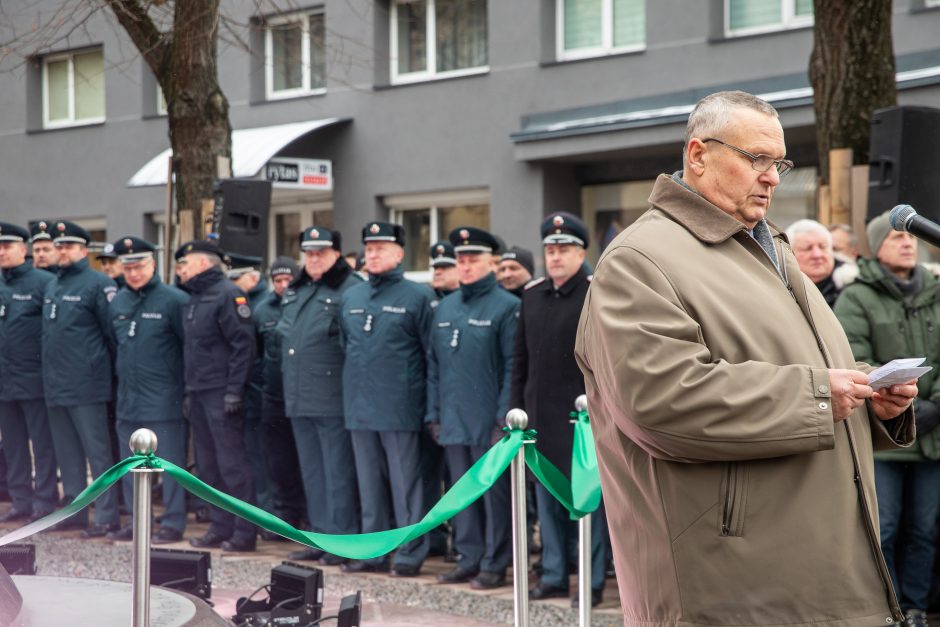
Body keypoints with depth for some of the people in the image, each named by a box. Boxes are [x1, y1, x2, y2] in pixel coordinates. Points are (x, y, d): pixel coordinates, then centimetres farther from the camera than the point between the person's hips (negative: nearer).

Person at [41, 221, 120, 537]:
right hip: (55, 385, 8)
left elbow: (113, 333, -8)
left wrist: (109, 369, -5)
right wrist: (51, 372, 18)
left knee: (98, 451, -3)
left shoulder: (98, 283, -8)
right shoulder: (52, 285, 15)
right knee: (67, 451, 13)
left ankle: (107, 515, 0)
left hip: (86, 385, -8)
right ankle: (75, 510, 22)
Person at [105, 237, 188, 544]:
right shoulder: (117, 302, 10)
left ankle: (173, 523, 6)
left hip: (163, 399, -7)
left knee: (170, 461, -1)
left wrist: (186, 385, -7)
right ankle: (136, 520, 22)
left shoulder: (174, 300, -10)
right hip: (128, 398, 7)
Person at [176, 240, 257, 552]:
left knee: (232, 463, -7)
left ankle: (245, 532, -2)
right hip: (198, 394, 9)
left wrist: (234, 391, -20)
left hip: (221, 394, -9)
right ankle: (220, 527, 18)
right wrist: (189, 391, 19)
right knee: (208, 465, 11)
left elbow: (243, 345, -17)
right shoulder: (193, 299, 18)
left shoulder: (227, 294, -11)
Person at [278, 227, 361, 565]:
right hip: (299, 398, 8)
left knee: (338, 472, -3)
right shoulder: (294, 293, 17)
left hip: (333, 399, -8)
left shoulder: (351, 290, -9)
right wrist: (289, 389, 21)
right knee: (312, 472, 14)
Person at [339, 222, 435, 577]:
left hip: (400, 410, -6)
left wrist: (431, 404, -7)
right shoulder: (351, 297, 13)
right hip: (360, 409, 6)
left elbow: (433, 353, -4)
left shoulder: (417, 296, -3)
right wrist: (350, 389, 16)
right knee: (369, 484, 12)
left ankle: (411, 554, 6)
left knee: (405, 484, -1)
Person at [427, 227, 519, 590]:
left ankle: (495, 564, 8)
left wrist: (504, 419, -14)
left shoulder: (506, 306, -6)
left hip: (488, 422, -6)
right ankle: (468, 558, 20)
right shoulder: (444, 308, 13)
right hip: (452, 422, 6)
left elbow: (513, 366, -10)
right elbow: (434, 365, 16)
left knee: (494, 492, 1)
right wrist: (433, 413, 11)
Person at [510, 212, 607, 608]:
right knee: (547, 499, 11)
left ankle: (593, 580, 7)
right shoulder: (532, 295, 11)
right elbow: (520, 358, 15)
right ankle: (553, 575, 20)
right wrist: (516, 410, 11)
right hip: (540, 417, 6)